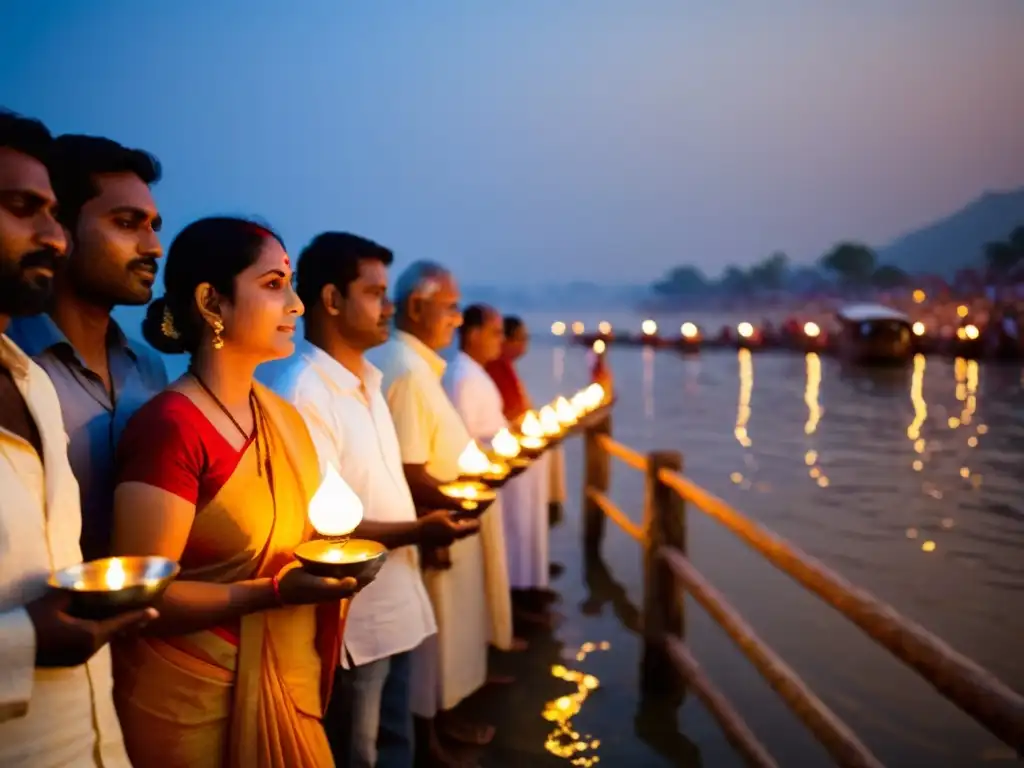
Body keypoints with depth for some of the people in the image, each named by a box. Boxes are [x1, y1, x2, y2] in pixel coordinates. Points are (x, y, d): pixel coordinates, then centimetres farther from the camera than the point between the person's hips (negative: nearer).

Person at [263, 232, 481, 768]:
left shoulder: (367, 382, 11)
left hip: (395, 608, 9)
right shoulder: (302, 393, -21)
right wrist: (415, 532, -26)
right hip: (350, 623, -9)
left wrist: (431, 507, 7)